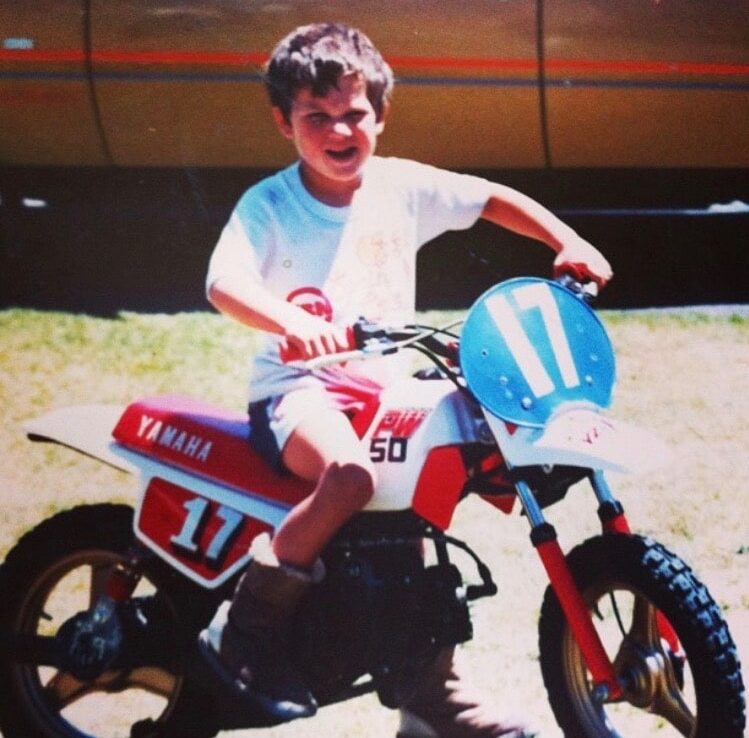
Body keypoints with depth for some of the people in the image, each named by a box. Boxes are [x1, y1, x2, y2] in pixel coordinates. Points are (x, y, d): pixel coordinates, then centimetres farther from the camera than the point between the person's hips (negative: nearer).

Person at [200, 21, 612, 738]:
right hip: (299, 387, -6)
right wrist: (290, 322, -46)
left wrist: (568, 243, -3)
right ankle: (245, 631, -19)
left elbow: (494, 198, 11)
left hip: (386, 382, 6)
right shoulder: (267, 205, -9)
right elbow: (223, 282, -27)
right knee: (349, 474, -35)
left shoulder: (400, 185, 4)